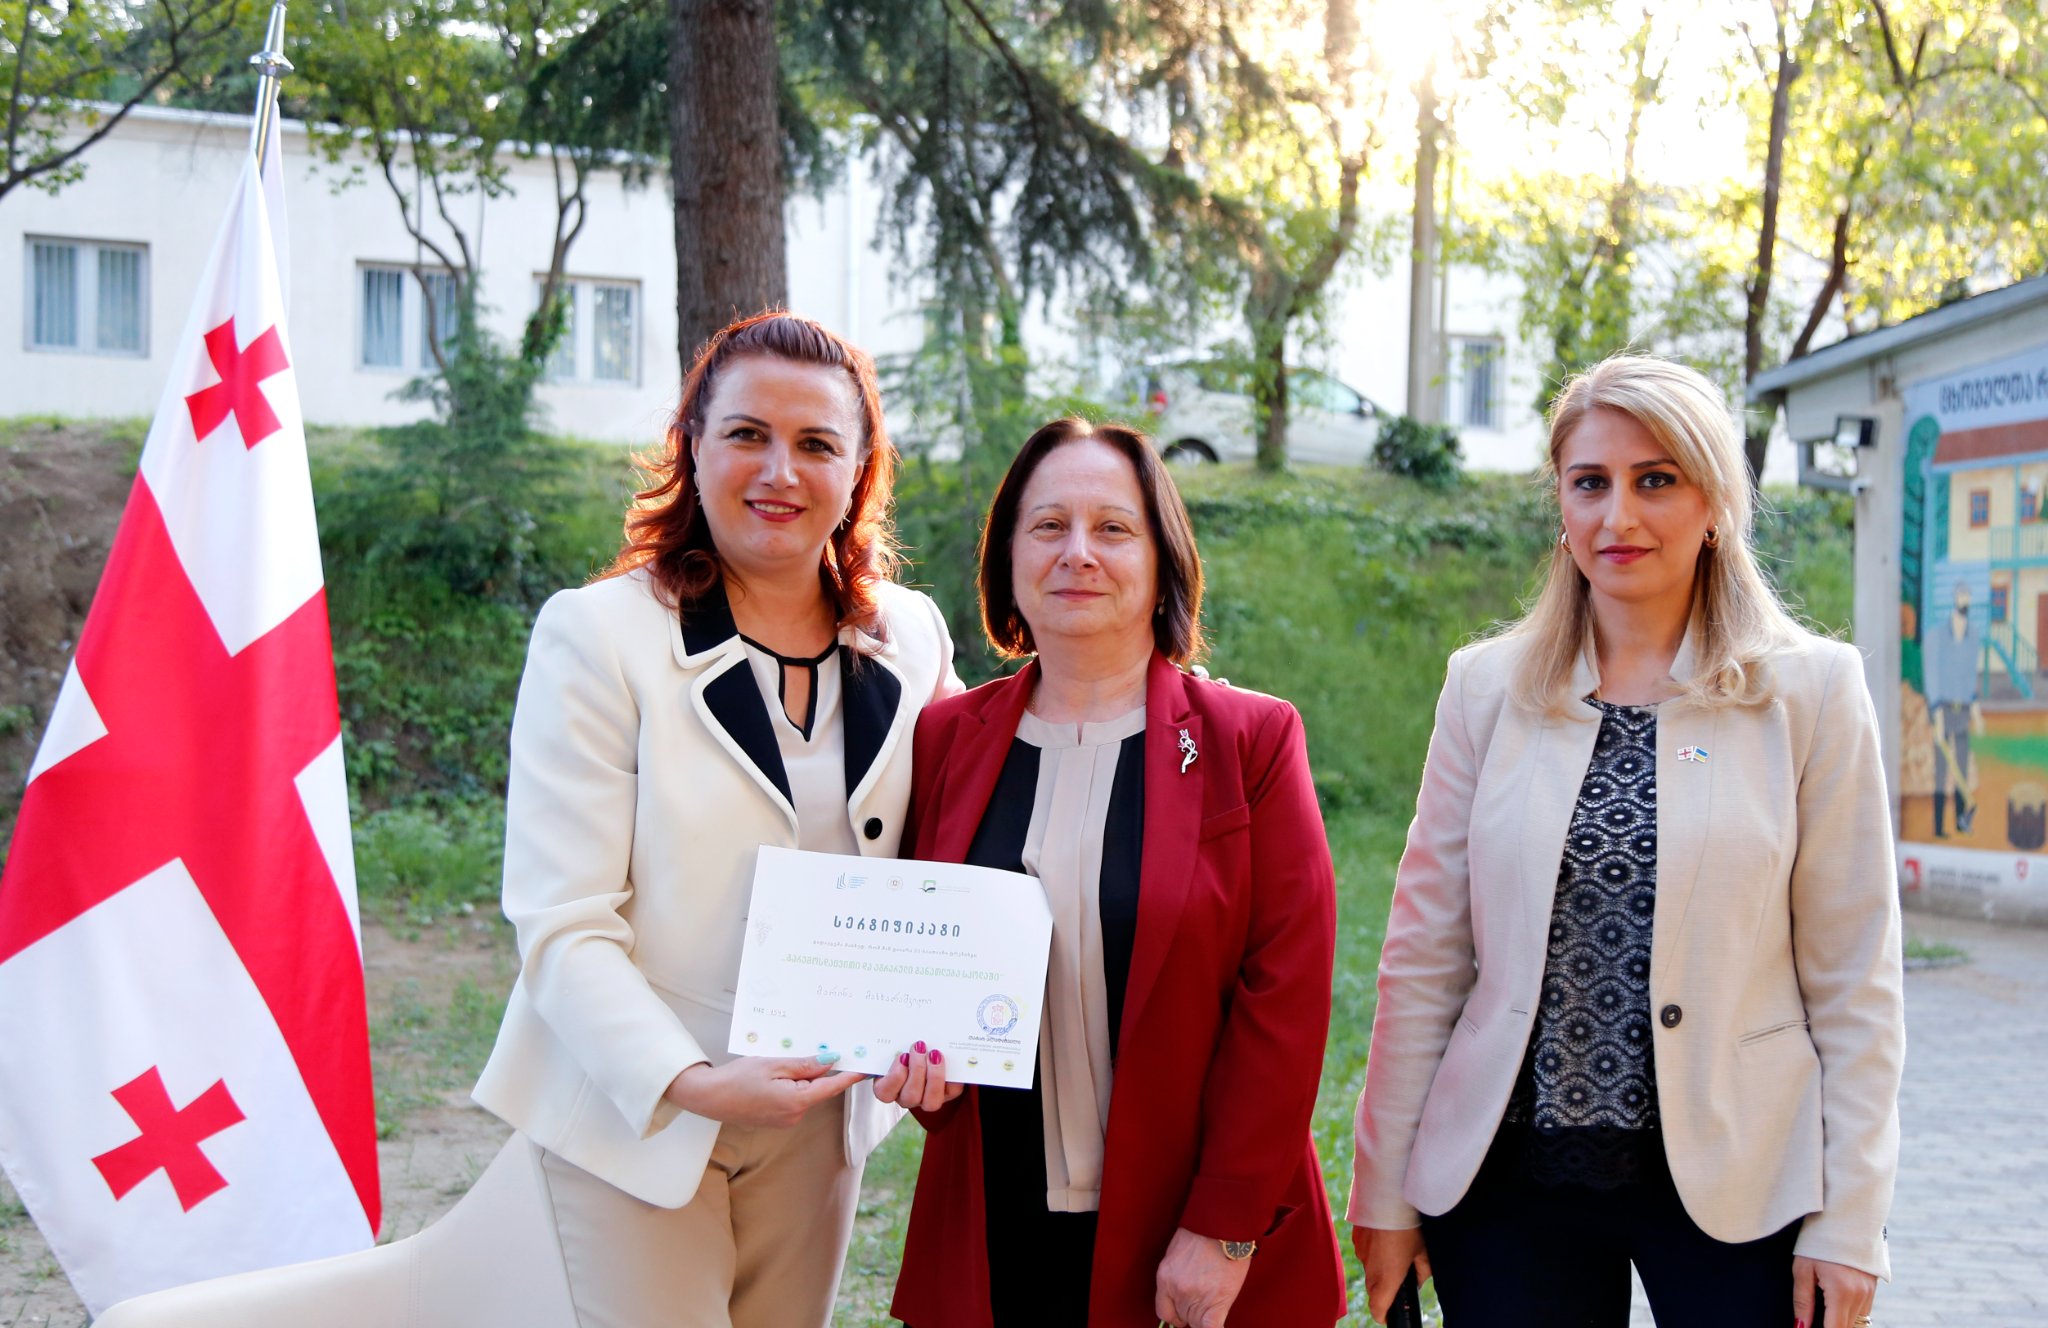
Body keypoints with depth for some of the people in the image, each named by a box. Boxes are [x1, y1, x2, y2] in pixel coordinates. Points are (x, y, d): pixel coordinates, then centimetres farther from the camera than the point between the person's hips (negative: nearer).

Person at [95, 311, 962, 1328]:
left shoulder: (914, 636, 2)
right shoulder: (598, 635, -12)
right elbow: (562, 927, -15)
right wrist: (691, 1082, -28)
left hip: (818, 1114, 5)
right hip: (635, 1116, -5)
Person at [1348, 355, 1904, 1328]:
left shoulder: (1811, 689, -3)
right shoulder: (1487, 687, 2)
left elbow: (1852, 979, -2)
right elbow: (1424, 954, 3)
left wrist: (1849, 1222, -5)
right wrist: (1385, 1188, 3)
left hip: (1734, 1182, -1)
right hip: (1510, 1176, 2)